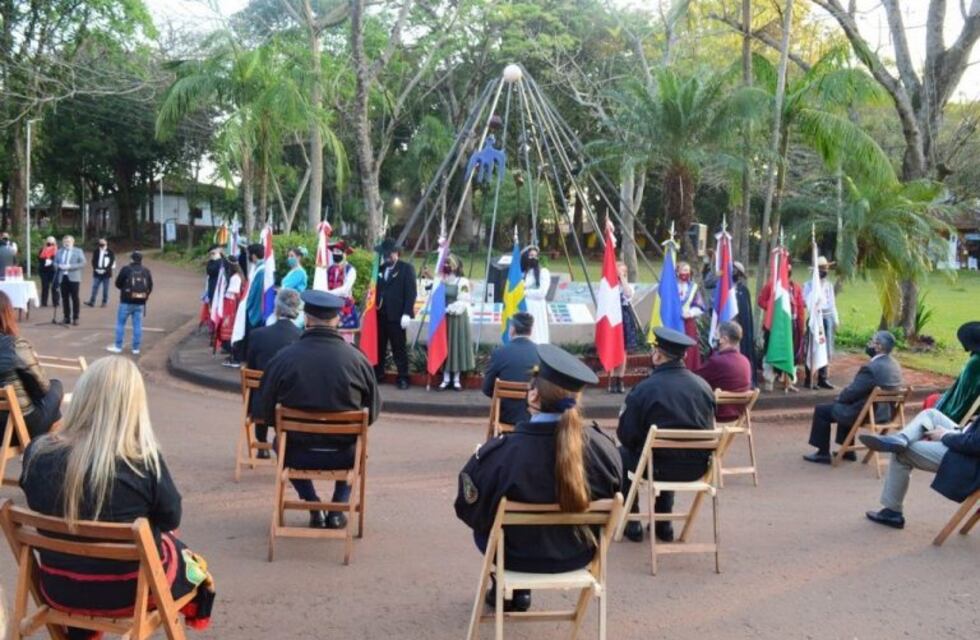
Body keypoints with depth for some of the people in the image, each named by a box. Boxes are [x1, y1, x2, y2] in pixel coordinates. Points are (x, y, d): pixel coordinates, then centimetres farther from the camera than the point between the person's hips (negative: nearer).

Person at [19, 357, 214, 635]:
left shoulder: (37, 453, -15)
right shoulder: (143, 461, -26)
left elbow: (43, 510, 3)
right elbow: (170, 519, -11)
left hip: (59, 590, 3)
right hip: (129, 591, -3)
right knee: (186, 555, 29)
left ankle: (80, 627, 40)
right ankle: (194, 612, 53)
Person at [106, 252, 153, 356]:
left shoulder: (126, 269, -8)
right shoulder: (146, 271, 4)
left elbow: (118, 284, -1)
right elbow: (150, 287, 7)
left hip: (126, 302, -3)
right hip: (140, 303, 3)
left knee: (120, 323, 8)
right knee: (137, 325, 6)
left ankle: (118, 346, 10)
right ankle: (136, 348, 7)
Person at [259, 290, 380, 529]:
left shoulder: (283, 358, -13)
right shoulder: (358, 359, -12)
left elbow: (266, 412, -2)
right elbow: (373, 412, -2)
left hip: (297, 454, 0)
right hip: (343, 455, 0)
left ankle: (314, 508, 22)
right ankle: (337, 510, 22)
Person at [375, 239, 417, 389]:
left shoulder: (406, 268, 1)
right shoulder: (380, 269, 17)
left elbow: (411, 292, -6)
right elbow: (377, 290, 16)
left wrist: (407, 313, -15)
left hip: (397, 315, -5)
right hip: (380, 314, 5)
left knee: (399, 347, 1)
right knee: (379, 346, 7)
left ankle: (403, 377, 9)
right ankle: (376, 375, 17)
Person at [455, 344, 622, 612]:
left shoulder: (501, 451, -30)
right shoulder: (600, 446, -22)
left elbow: (470, 509, -15)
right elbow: (613, 496, -3)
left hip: (518, 556, -2)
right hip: (576, 555, 3)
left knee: (484, 527, 30)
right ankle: (521, 591, 40)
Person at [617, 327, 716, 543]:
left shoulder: (643, 389, -15)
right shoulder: (704, 386, 0)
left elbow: (626, 436, -9)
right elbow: (710, 430, 10)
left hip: (658, 467, -5)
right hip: (696, 468, 5)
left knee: (621, 454, 25)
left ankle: (632, 525, 24)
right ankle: (664, 524, 36)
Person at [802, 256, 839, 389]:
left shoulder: (829, 284, 16)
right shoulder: (809, 284, -1)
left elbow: (832, 302, 17)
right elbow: (806, 301, -8)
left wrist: (836, 319, 12)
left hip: (828, 318, 6)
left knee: (827, 350, 6)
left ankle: (822, 378, 13)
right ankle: (808, 379, 1)